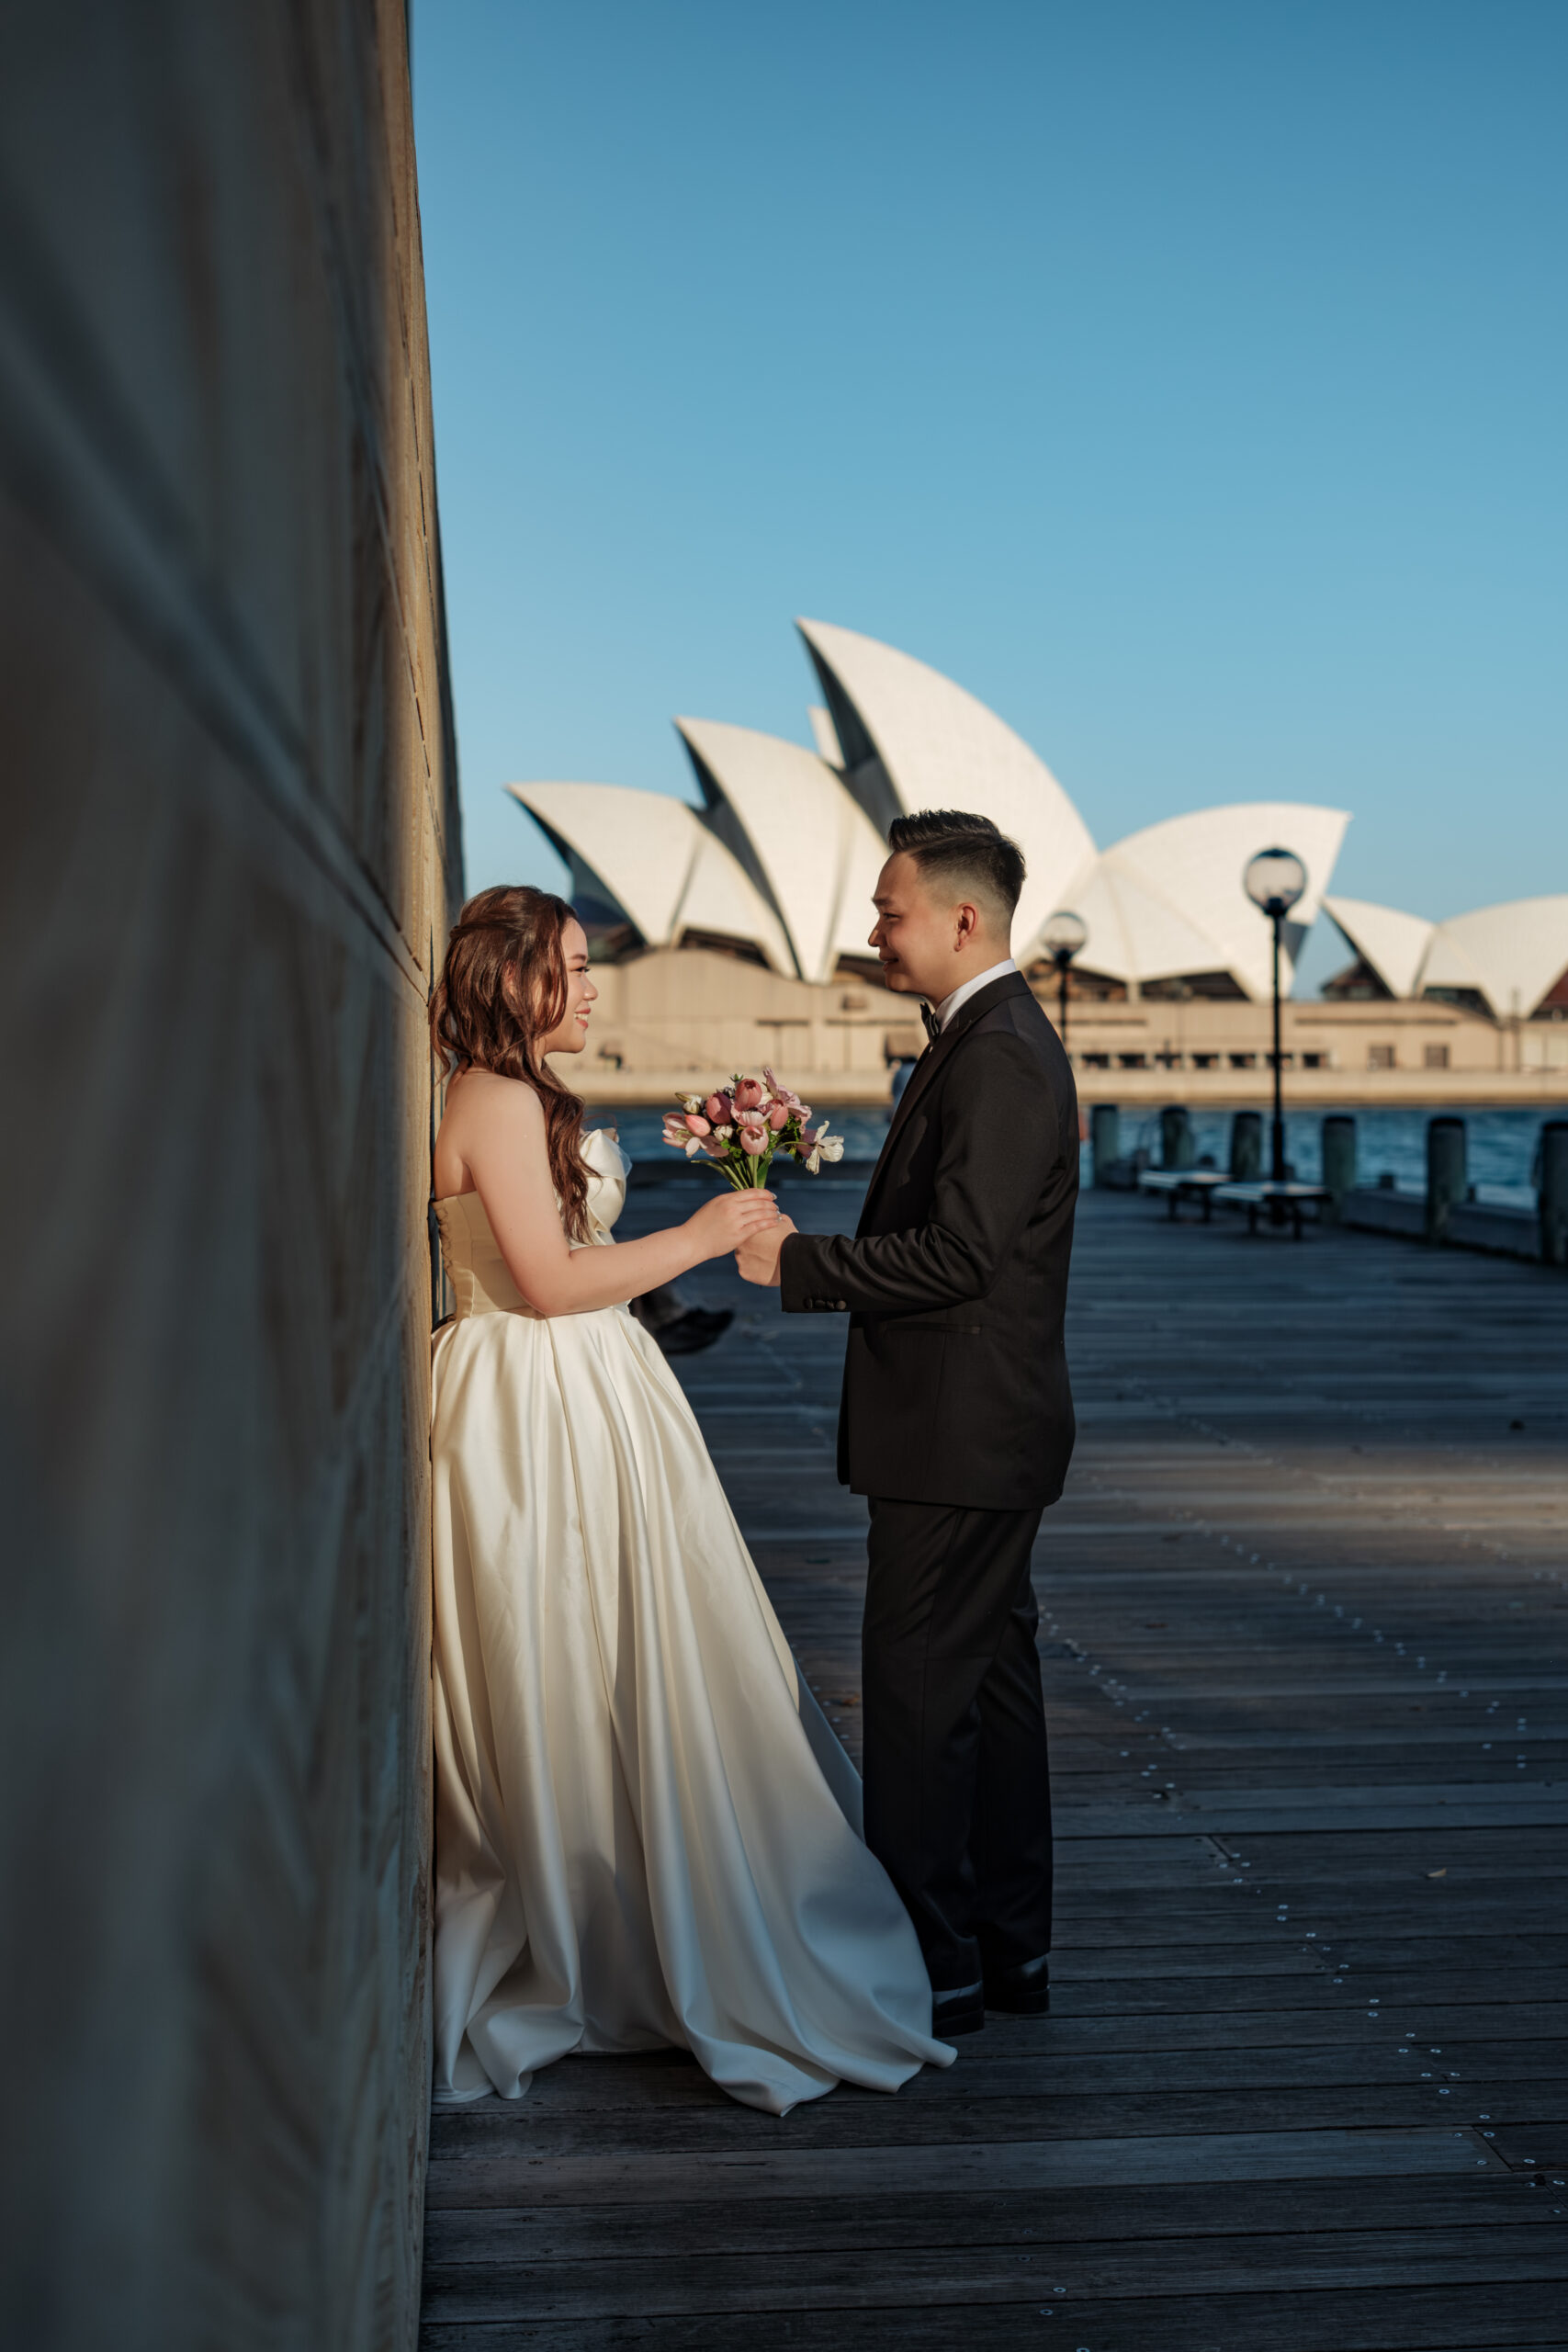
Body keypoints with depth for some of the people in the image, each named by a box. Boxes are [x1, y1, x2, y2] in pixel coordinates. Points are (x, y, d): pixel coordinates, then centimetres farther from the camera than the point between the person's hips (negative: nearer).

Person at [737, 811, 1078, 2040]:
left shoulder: (997, 1056, -18)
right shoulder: (999, 1038, 15)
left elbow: (958, 1252, -24)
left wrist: (800, 1261, -17)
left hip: (961, 1435, -11)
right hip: (981, 1430, 11)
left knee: (920, 1688, -3)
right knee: (991, 1679, 15)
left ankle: (931, 1963, 6)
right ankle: (1008, 1943, 26)